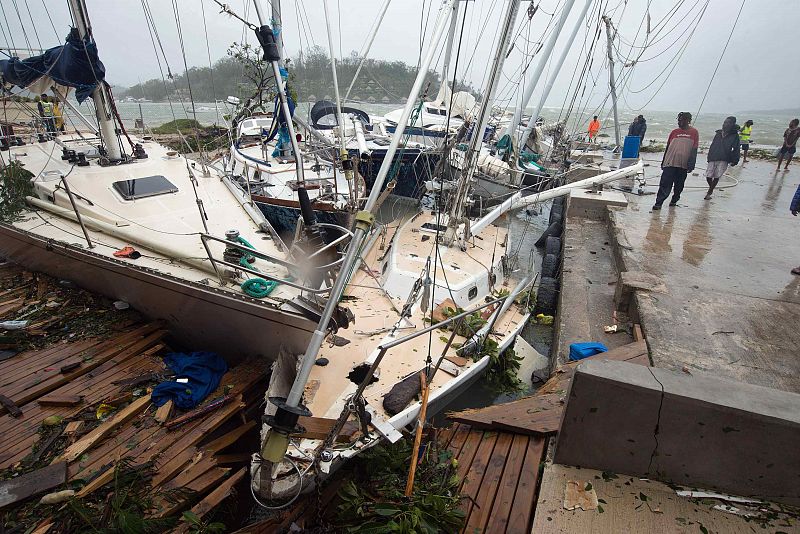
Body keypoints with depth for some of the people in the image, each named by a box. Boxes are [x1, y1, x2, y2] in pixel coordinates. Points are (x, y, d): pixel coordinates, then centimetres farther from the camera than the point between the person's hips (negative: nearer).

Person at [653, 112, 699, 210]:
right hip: (670, 163, 1)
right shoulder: (674, 132, 8)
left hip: (683, 165, 0)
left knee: (679, 185, 10)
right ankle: (658, 203, -8)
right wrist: (663, 162, 13)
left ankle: (674, 200, 27)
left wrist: (691, 164, -6)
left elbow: (694, 150, 1)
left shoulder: (694, 133, 3)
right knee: (665, 184, -7)